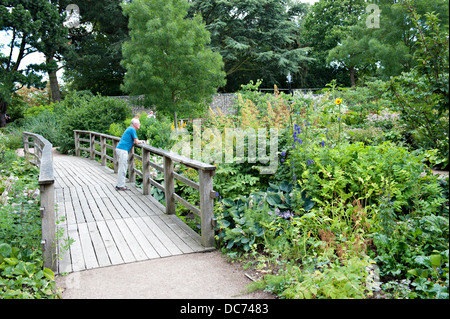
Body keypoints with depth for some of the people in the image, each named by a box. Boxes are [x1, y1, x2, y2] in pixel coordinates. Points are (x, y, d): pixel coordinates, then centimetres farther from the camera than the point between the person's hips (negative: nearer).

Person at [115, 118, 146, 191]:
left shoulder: (130, 129, 21)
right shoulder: (132, 130, -9)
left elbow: (133, 141, 27)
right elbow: (136, 142, -11)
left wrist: (140, 141, 14)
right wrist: (141, 142, 10)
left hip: (119, 149, 10)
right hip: (123, 150, -10)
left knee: (123, 167, 14)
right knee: (122, 168, -7)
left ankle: (120, 184, 19)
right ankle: (120, 186, -5)